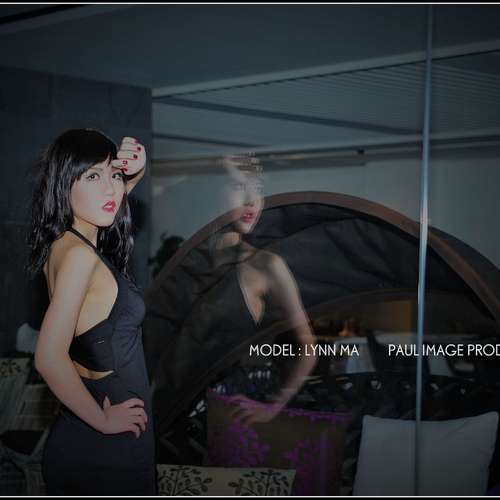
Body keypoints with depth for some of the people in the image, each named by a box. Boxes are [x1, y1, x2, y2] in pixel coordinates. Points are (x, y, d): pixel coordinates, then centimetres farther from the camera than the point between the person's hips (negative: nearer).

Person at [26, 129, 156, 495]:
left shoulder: (67, 243, 3)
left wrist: (135, 172, 1)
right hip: (104, 450, -9)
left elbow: (114, 193, 23)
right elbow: (49, 358, -32)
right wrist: (104, 419, -19)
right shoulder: (79, 254, -23)